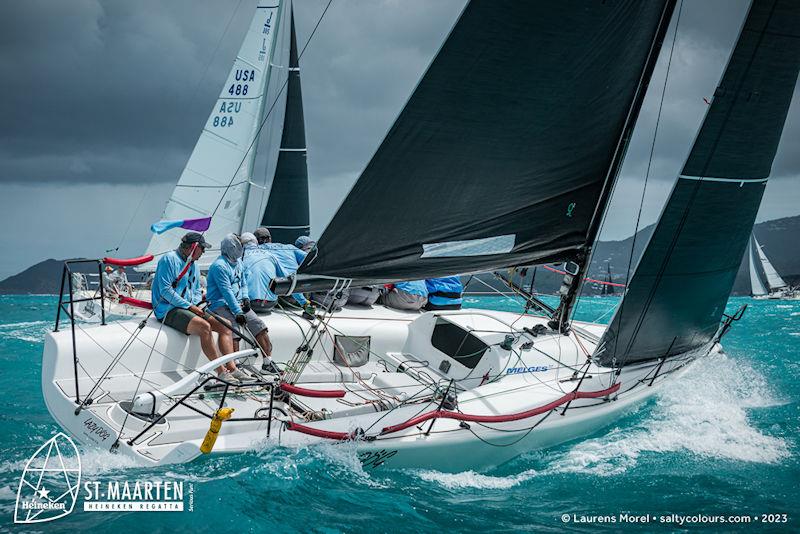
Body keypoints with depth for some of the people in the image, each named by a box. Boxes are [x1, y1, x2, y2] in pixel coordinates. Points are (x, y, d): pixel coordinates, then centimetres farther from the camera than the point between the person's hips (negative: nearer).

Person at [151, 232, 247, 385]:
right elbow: (166, 290, -16)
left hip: (188, 308, 9)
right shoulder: (169, 259, -7)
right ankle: (221, 372, -28)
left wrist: (194, 303, 0)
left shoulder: (193, 265, 20)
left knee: (225, 325, -6)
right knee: (204, 326, -31)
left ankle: (232, 368, -15)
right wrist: (190, 306, -17)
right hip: (168, 310, -9)